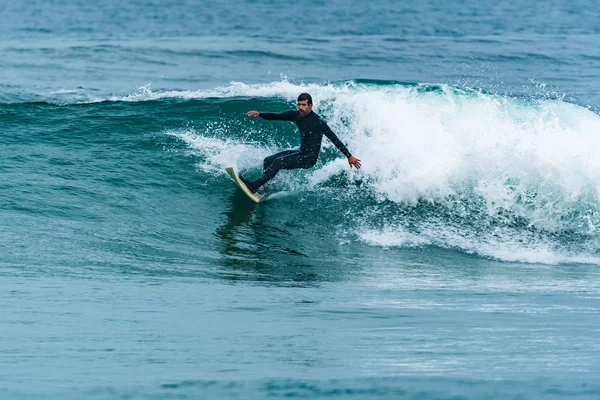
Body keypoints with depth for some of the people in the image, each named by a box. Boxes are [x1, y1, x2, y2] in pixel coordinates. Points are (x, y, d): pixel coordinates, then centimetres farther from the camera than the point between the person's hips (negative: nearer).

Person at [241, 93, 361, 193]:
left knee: (278, 161, -23)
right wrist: (259, 114, -8)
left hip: (310, 158, -8)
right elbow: (277, 116, 8)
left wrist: (349, 156, -15)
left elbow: (334, 139, -15)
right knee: (268, 161, 4)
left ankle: (254, 186, -26)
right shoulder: (296, 115, 1)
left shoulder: (318, 122, -18)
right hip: (301, 153, 8)